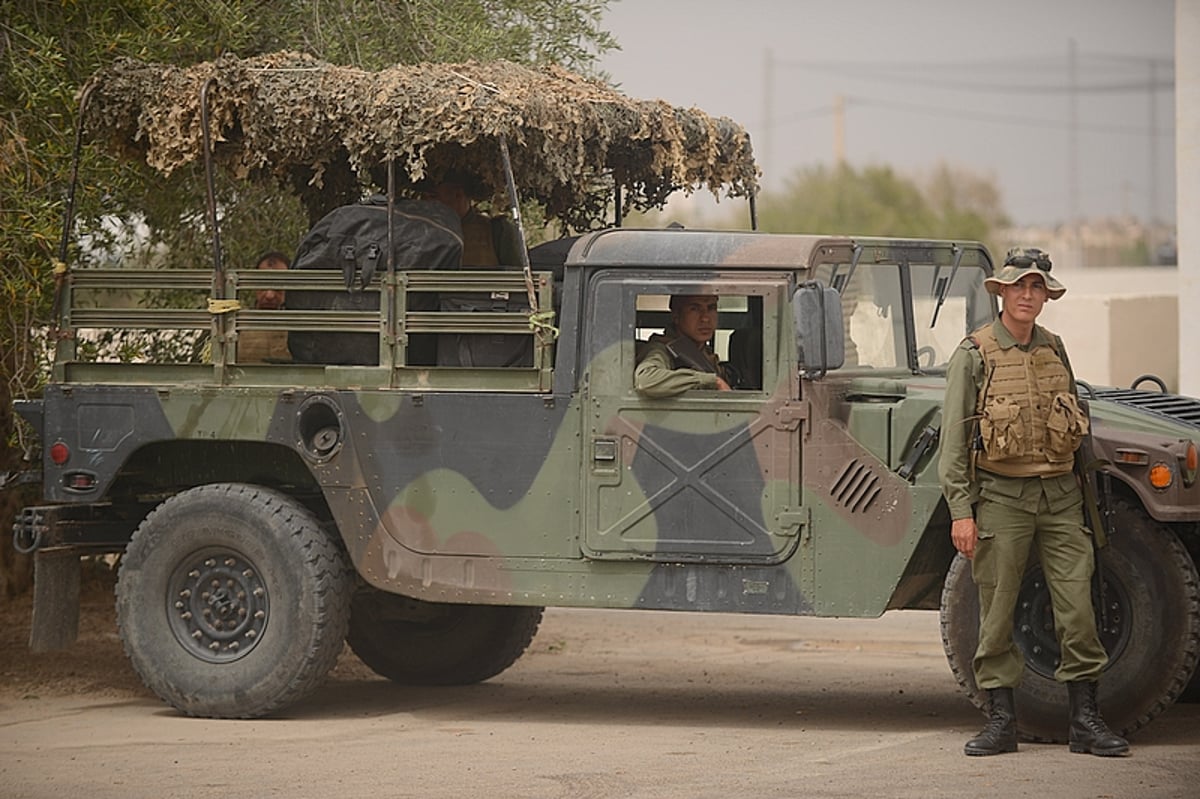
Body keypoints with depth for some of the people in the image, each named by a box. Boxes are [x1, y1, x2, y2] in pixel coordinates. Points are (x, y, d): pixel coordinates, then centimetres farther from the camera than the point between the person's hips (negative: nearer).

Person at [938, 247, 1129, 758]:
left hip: (1059, 494, 4)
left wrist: (1086, 500, 17)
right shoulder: (973, 355, -3)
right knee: (996, 614, 0)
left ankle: (1084, 720, 4)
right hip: (1001, 495, -4)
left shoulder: (1055, 351, 11)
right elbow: (953, 441, -4)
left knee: (1078, 609, -1)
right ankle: (1001, 721, 8)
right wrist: (961, 511, -10)